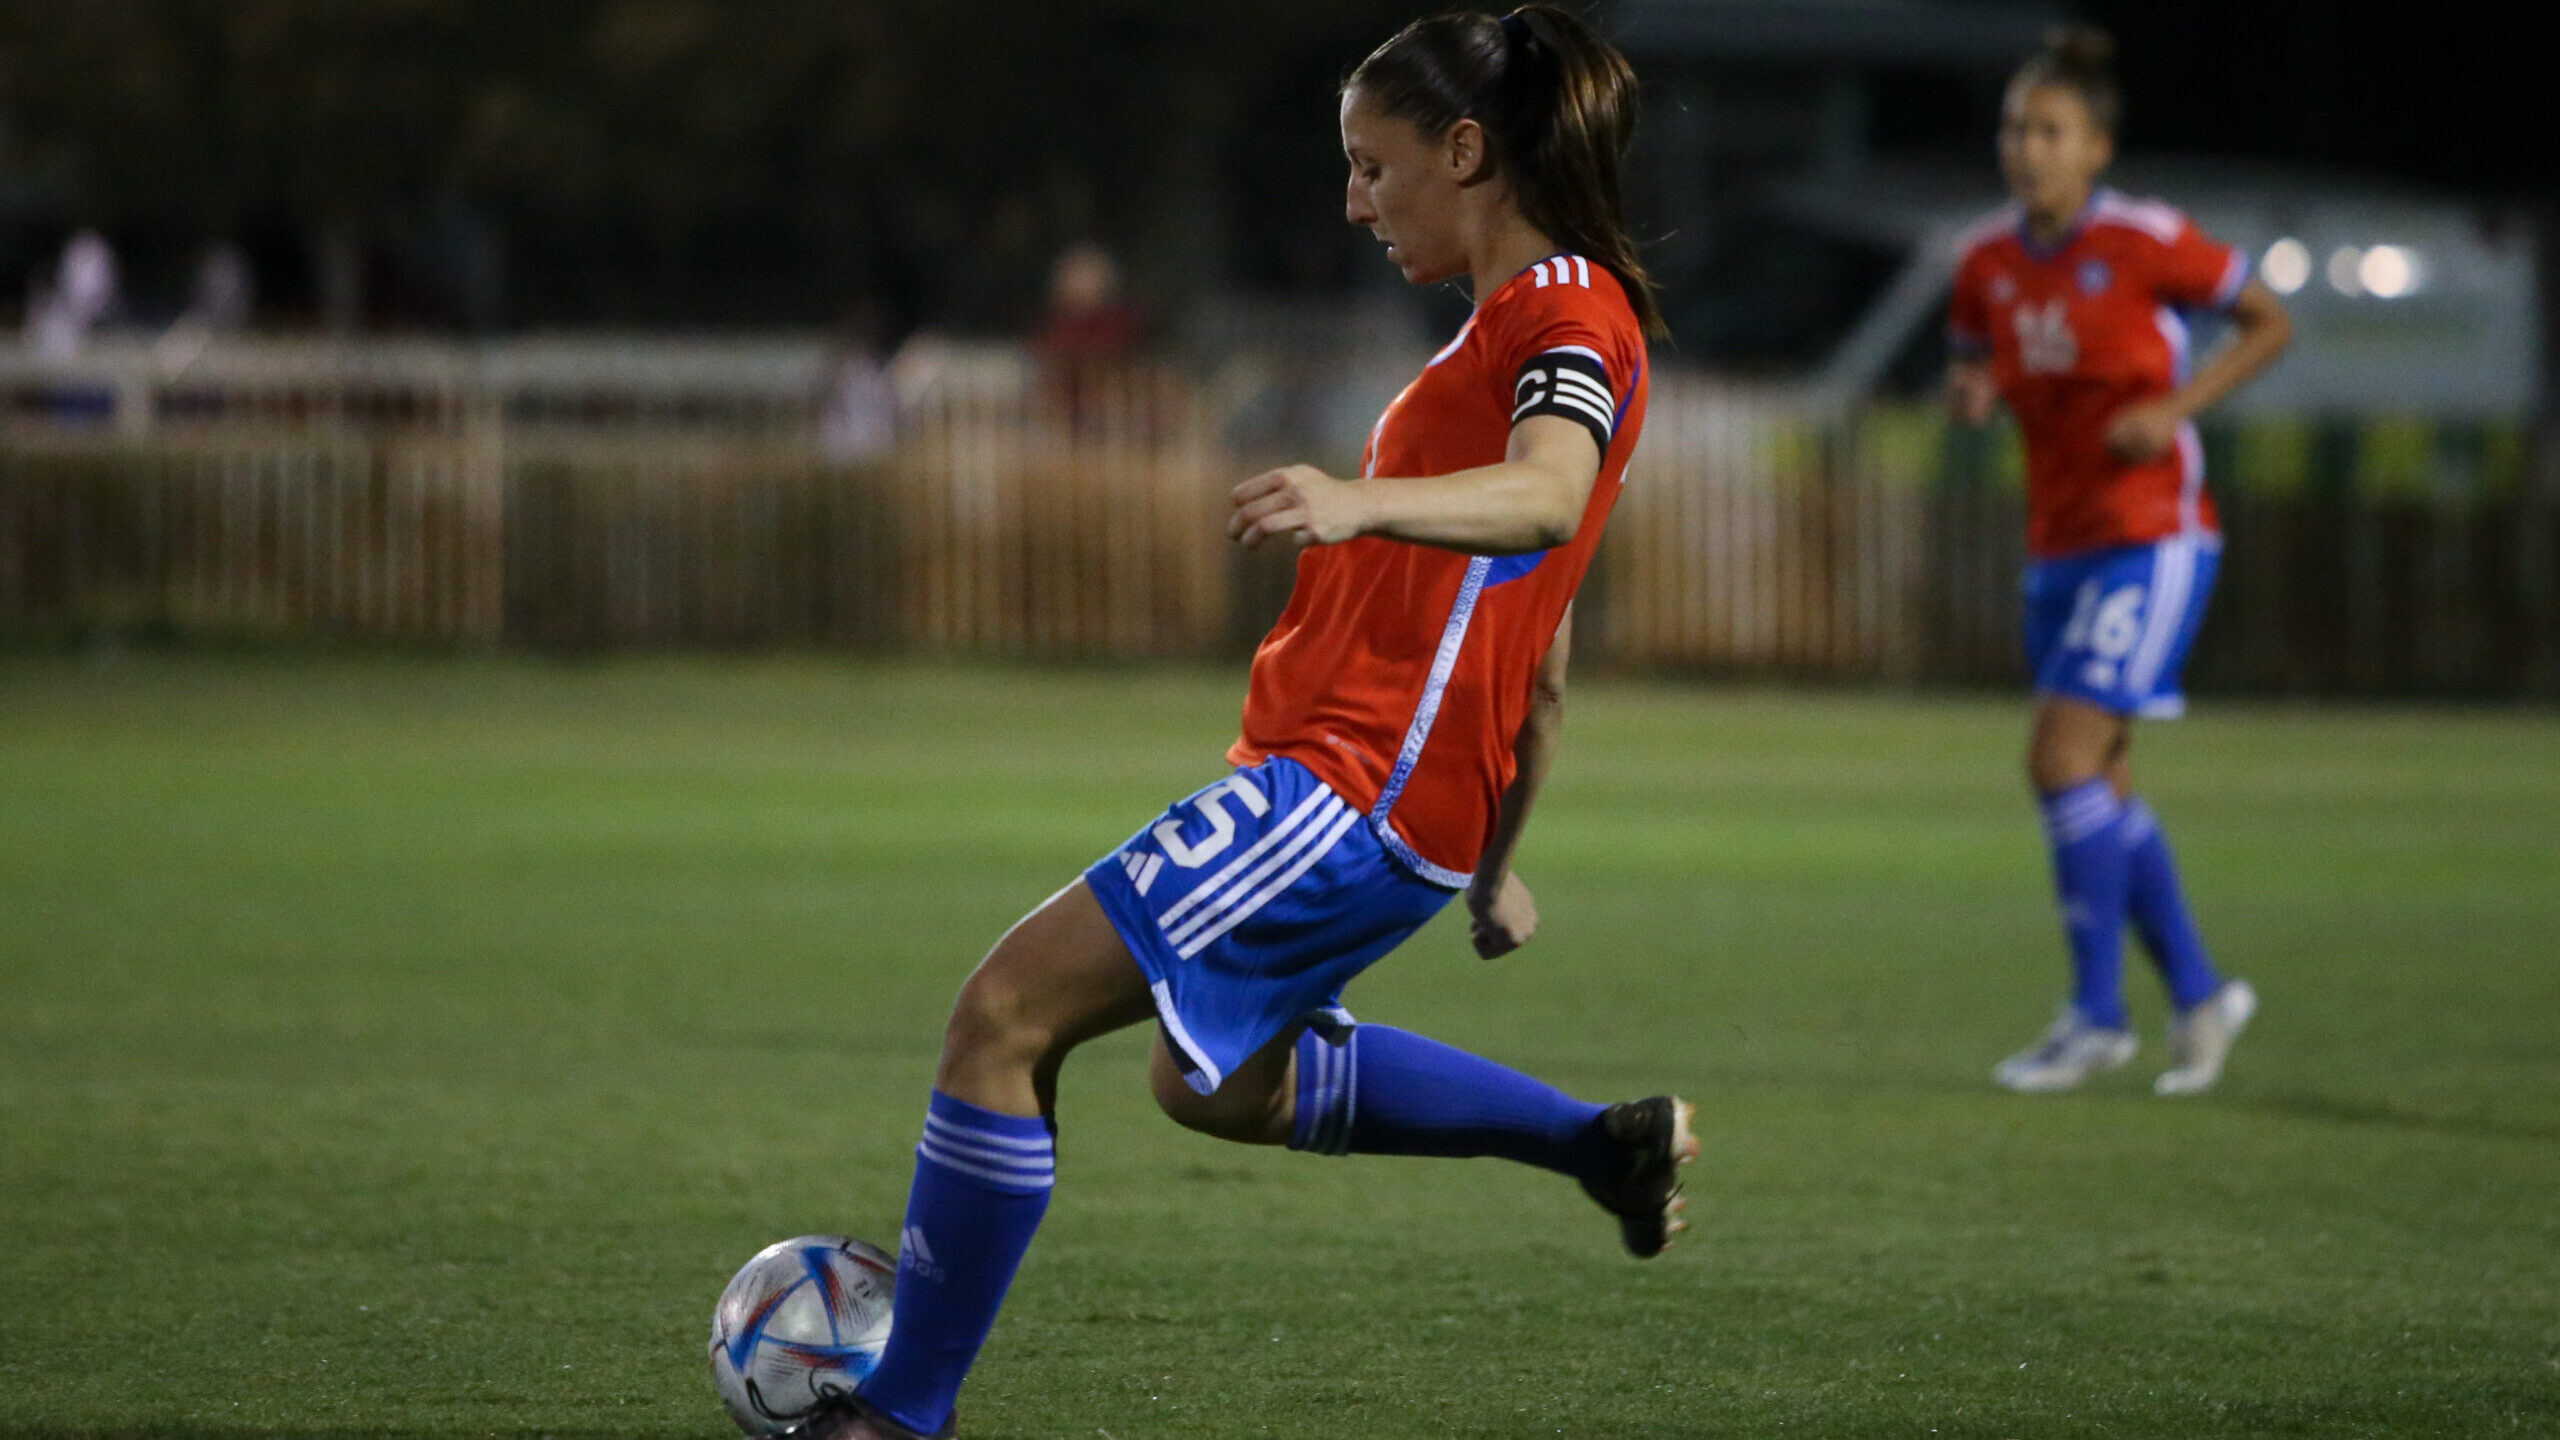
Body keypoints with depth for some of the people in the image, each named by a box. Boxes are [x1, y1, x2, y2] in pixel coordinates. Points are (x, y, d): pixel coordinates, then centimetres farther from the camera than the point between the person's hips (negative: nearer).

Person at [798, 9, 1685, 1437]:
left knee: (1009, 1010, -13)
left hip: (1357, 788, -11)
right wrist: (1493, 863, 32)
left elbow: (1545, 497, -34)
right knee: (1218, 1081, 29)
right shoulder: (1525, 324, 21)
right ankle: (1605, 1139, 30)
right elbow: (1542, 666, 26)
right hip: (1348, 782, 11)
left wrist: (1361, 501, -50)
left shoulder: (1568, 314, -10)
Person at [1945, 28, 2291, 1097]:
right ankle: (2198, 991, 24)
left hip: (2152, 536, -7)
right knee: (2100, 782, 8)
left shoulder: (2144, 240, -12)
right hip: (2058, 545, 7)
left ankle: (2097, 1015, -7)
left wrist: (2177, 407, -15)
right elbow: (1969, 365, 19)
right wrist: (1969, 392, -5)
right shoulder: (1989, 261, 4)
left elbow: (2269, 323, -3)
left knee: (2064, 759, -15)